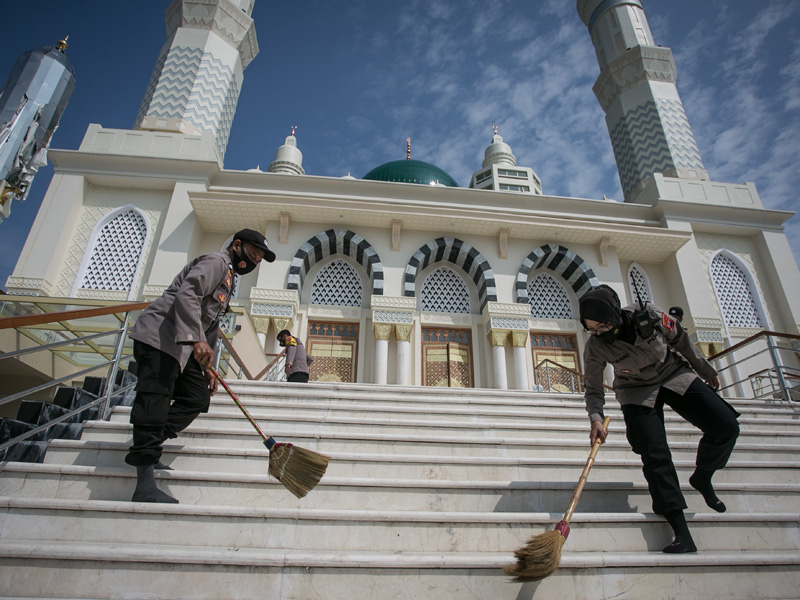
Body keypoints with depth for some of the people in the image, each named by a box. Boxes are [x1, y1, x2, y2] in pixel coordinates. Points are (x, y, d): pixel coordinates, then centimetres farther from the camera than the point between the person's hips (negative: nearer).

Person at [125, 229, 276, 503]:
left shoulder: (227, 278, 25)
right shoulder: (217, 261, -5)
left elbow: (210, 327, 25)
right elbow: (186, 294, -24)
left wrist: (207, 368, 18)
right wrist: (197, 339, -33)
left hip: (180, 346, 10)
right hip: (159, 337, -10)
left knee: (198, 397, 4)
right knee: (155, 403, -14)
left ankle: (144, 451, 9)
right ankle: (145, 484, -16)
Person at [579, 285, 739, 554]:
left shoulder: (649, 315, -23)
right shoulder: (595, 348, -23)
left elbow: (681, 340, -3)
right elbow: (593, 390, -12)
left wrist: (707, 372, 9)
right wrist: (596, 419, -30)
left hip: (675, 375, 2)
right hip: (637, 391, -2)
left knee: (726, 426, -10)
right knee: (655, 455, -15)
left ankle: (702, 478, 17)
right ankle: (682, 532, -9)